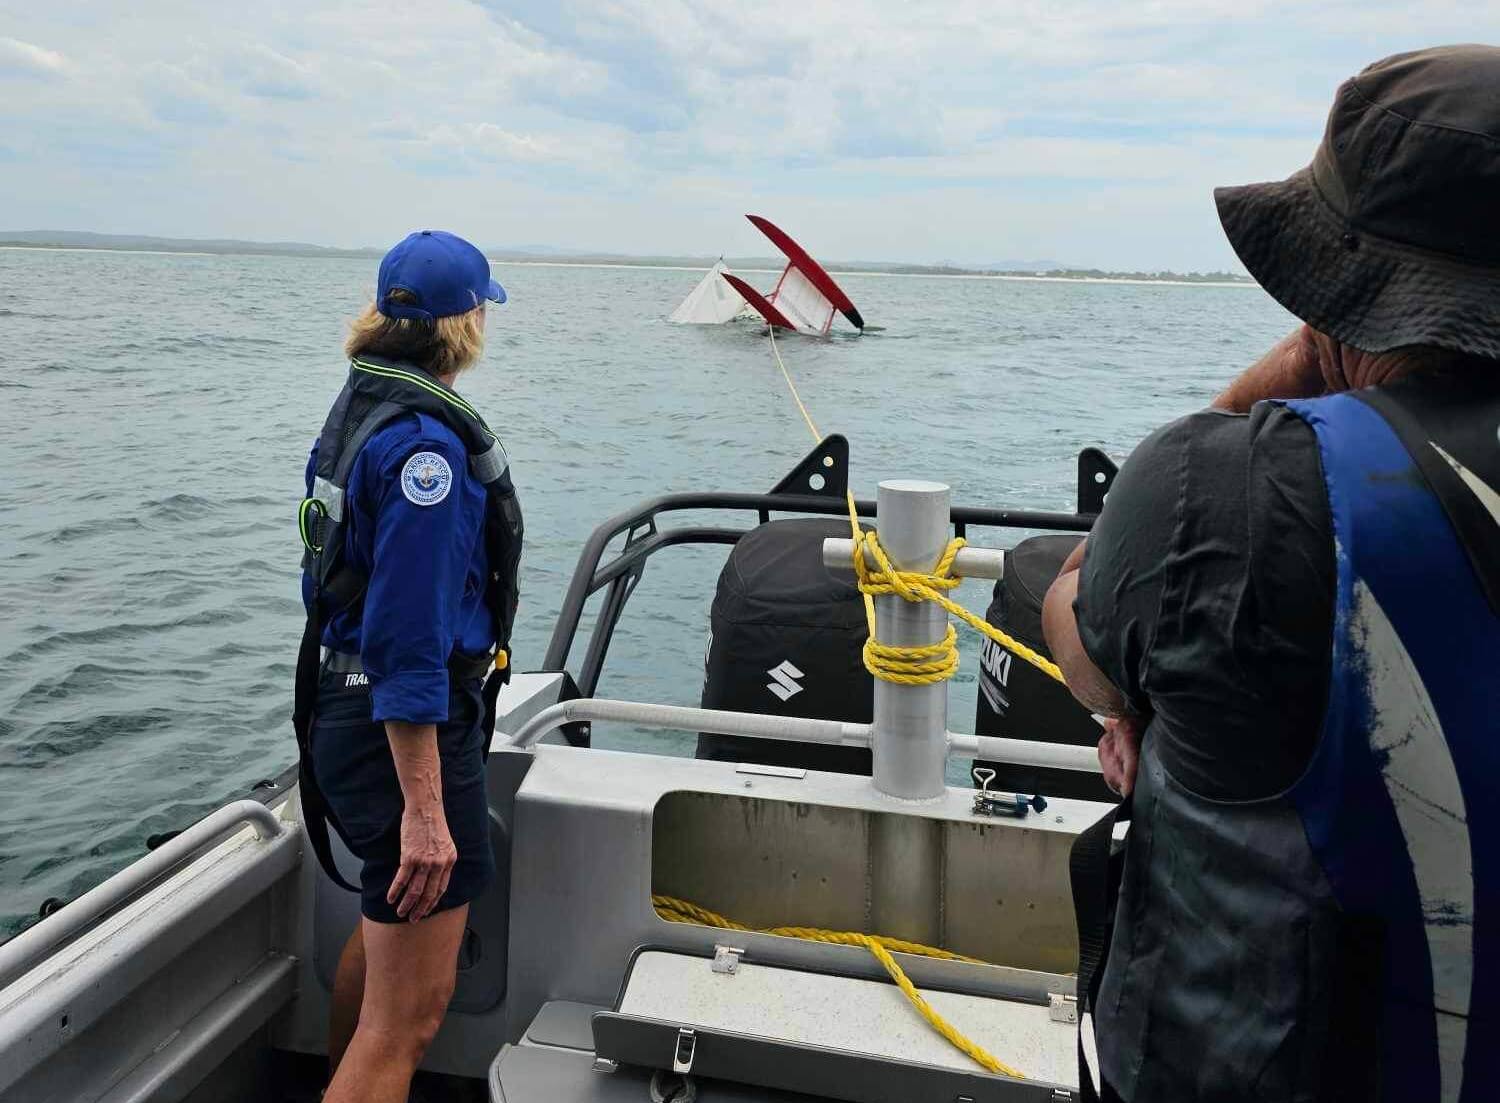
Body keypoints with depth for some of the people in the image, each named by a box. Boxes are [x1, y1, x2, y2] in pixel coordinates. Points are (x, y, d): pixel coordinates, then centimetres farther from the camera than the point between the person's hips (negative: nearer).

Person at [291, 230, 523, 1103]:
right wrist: (423, 808, -25)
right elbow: (409, 642, -26)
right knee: (410, 1013, -2)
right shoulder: (426, 441, -22)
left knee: (387, 927, 32)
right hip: (407, 734, -11)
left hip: (342, 705, 11)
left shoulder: (364, 404, 8)